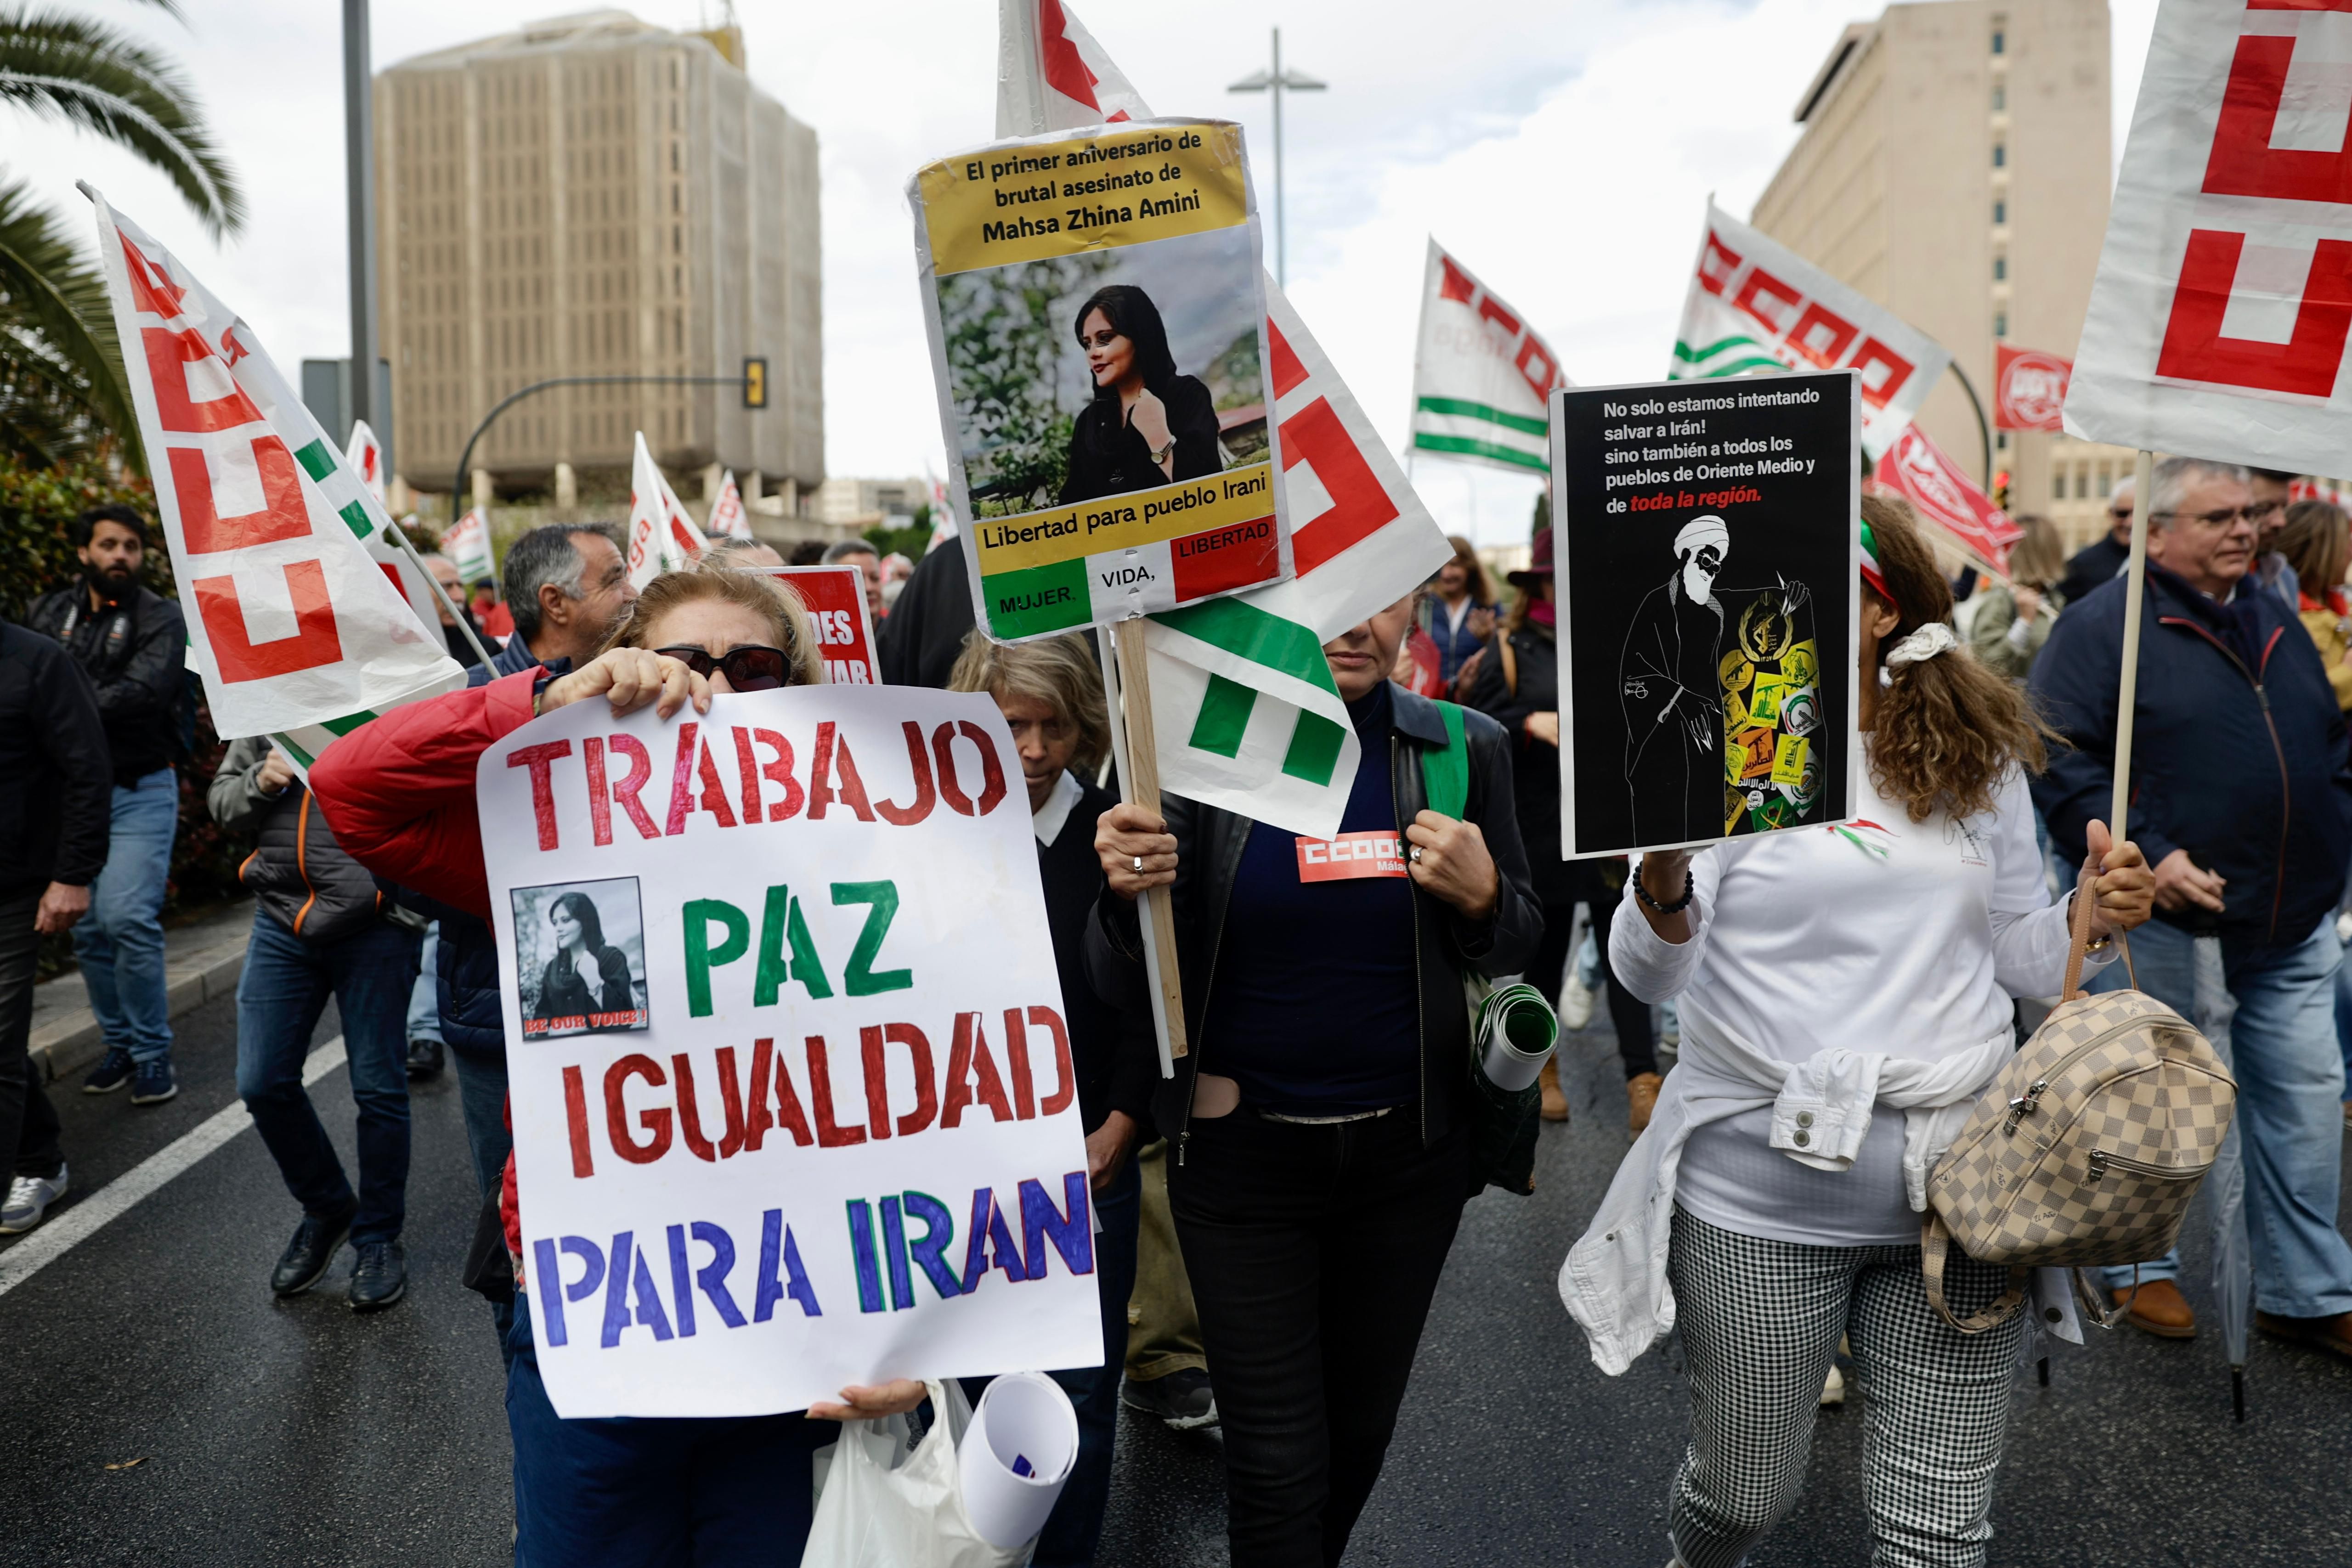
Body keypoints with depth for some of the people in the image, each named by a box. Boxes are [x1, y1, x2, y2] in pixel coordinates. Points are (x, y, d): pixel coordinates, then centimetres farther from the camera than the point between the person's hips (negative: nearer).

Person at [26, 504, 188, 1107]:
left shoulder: (160, 620, -4)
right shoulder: (49, 614, 9)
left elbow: (144, 692, -19)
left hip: (139, 792, -4)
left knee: (128, 920, -12)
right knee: (88, 928, 8)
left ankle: (152, 1053, 1)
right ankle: (120, 1044, 22)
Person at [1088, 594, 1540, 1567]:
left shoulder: (1466, 750, -4)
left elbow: (1518, 952, 5)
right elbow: (1126, 992, -7)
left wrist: (1483, 899, -18)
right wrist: (1128, 895, -28)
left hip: (1411, 1150, 3)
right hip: (1244, 1152, -2)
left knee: (1360, 1430, 21)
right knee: (1277, 1461, 2)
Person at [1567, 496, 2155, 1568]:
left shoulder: (1977, 756, 5)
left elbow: (2017, 958, 13)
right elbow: (1649, 976, -12)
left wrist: (2090, 918, -7)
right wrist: (1662, 885, -32)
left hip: (1956, 1192, 2)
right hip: (1759, 1196, -2)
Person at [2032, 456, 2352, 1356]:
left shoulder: (2277, 624, 14)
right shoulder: (2105, 625, -10)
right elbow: (2060, 762, -16)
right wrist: (2147, 856, -22)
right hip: (2168, 919, -6)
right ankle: (2139, 1267, 27)